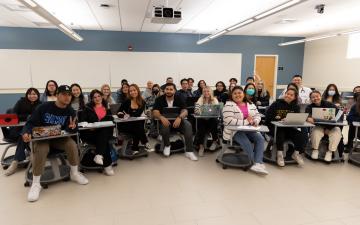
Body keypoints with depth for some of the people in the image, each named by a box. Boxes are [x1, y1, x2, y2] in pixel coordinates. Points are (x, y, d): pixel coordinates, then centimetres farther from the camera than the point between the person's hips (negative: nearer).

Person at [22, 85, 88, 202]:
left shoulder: (70, 111, -6)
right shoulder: (43, 107, -14)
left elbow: (69, 130, -8)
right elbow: (31, 123, -12)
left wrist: (71, 127, -33)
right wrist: (26, 132, -34)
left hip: (60, 138, 2)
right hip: (42, 138, -2)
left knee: (72, 145, -25)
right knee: (40, 150, -33)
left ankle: (74, 173, -2)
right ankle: (36, 183, -17)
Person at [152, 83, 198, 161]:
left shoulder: (179, 99, -4)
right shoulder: (160, 99, -6)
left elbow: (185, 111, -15)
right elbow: (155, 112, -18)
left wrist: (179, 117, -39)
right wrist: (162, 117, -41)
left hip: (177, 119, 1)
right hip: (165, 120, -1)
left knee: (188, 125, -27)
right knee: (164, 126, -35)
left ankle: (189, 151, -19)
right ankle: (167, 145, -4)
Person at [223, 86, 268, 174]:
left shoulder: (251, 105, 10)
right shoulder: (229, 105, -11)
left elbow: (257, 116, 15)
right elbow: (229, 121, -22)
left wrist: (254, 121, -10)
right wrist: (246, 121, -21)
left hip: (249, 130, 6)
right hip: (234, 131, -6)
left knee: (260, 139, -18)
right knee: (247, 143, -28)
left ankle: (258, 163, -23)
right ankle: (259, 163, -10)